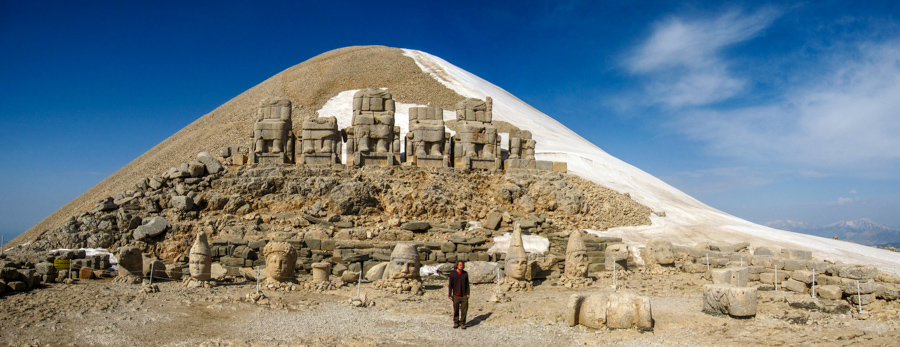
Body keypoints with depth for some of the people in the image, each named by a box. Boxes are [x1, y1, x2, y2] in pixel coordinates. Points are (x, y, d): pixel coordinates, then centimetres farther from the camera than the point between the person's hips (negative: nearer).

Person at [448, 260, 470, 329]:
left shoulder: (465, 273, 6)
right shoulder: (452, 273, 1)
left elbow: (467, 284, 10)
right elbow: (450, 285, 3)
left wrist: (468, 293, 2)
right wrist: (450, 295, 0)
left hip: (464, 295, 1)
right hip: (456, 295, -1)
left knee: (464, 310, -1)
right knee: (456, 310, 4)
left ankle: (462, 323, 11)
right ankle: (456, 323, 19)